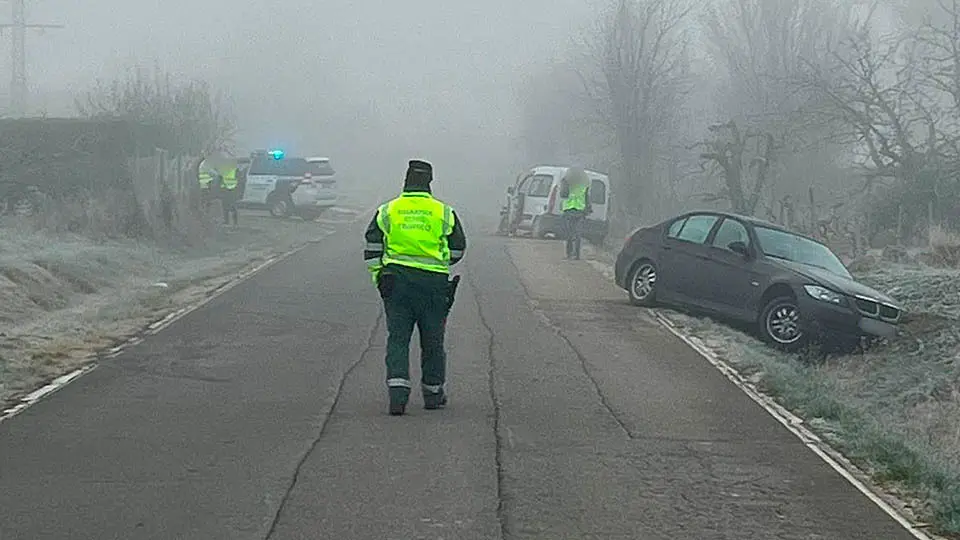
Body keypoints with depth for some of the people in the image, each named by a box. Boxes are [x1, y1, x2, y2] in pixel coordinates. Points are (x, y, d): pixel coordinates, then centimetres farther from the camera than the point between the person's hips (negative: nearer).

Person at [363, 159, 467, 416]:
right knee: (432, 341, 11)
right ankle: (433, 393, 21)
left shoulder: (387, 210, 3)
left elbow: (372, 246, 1)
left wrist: (377, 276, 8)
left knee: (397, 339, 2)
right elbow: (458, 248, 8)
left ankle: (397, 391, -13)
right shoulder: (444, 212, 2)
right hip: (433, 284, 0)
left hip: (397, 281, 0)